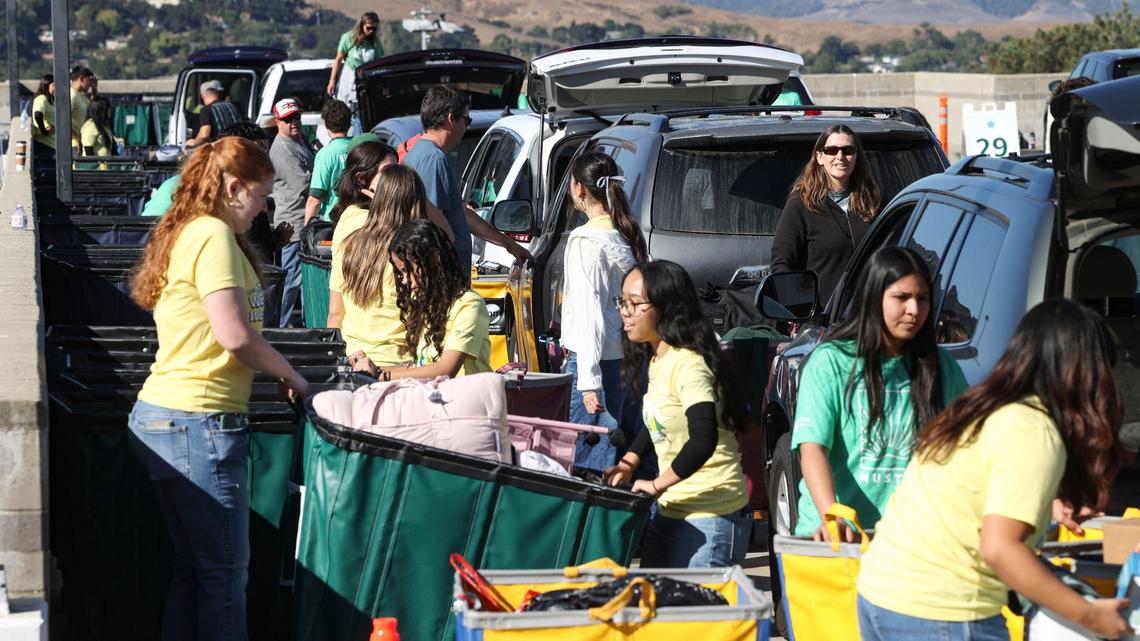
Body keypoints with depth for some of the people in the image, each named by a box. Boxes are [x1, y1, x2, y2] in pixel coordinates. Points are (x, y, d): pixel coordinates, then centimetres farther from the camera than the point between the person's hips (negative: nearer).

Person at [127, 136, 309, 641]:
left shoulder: (183, 233, 18)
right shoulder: (213, 235, -12)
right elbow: (235, 335, -19)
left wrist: (273, 370, 18)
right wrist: (290, 376, -4)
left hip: (160, 417, 10)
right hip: (199, 421, -10)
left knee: (191, 567, 14)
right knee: (225, 571, -5)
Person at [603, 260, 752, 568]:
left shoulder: (688, 365, -19)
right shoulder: (655, 361, 11)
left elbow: (703, 440, -32)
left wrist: (658, 484, -26)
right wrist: (630, 462, 19)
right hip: (670, 510, 10)